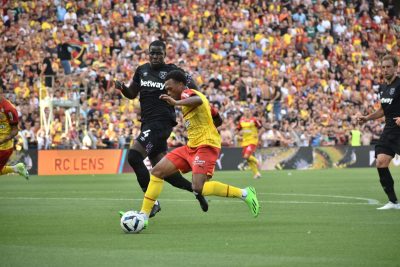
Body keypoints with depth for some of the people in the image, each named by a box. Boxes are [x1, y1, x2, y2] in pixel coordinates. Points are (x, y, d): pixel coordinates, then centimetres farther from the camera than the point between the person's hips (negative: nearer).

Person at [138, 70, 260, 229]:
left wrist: (176, 102, -47)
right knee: (157, 172, 3)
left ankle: (244, 193, -11)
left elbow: (198, 100, -37)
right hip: (192, 146, 10)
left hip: (206, 146, -10)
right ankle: (144, 215, 3)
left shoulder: (187, 93, -8)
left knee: (198, 188, -24)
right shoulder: (189, 96, 20)